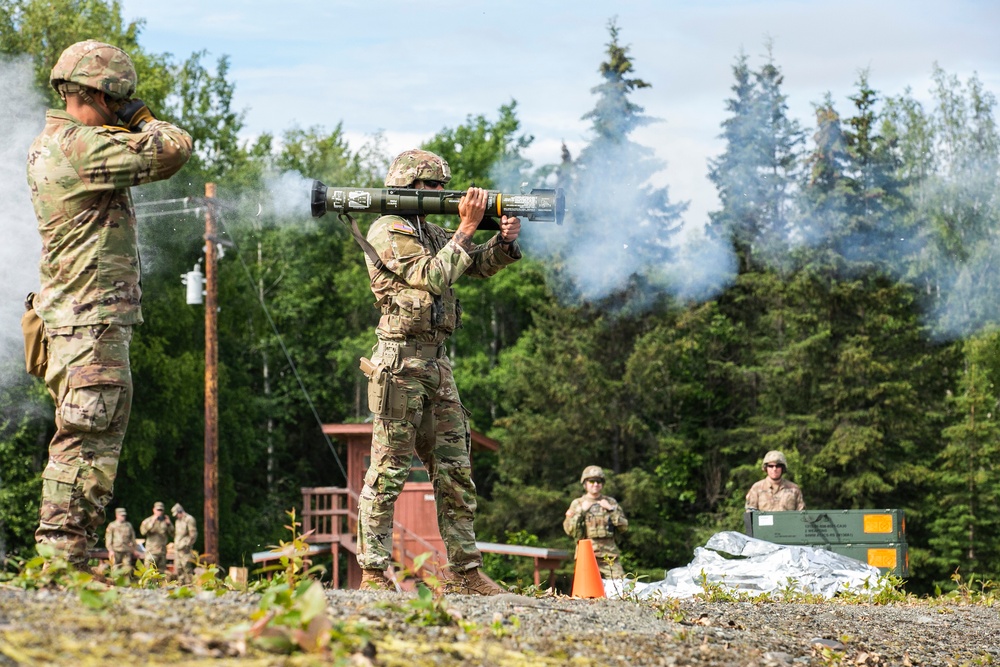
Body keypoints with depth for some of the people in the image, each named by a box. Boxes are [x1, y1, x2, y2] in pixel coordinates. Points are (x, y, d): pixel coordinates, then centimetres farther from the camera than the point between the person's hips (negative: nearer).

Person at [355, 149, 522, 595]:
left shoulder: (430, 233, 19)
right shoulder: (388, 231, -7)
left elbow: (480, 264, 18)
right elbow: (433, 277, -17)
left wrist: (505, 240, -2)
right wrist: (467, 227, -15)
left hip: (437, 363, 9)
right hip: (401, 362, -9)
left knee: (455, 471, 7)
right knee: (389, 471, -8)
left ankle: (464, 572, 9)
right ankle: (372, 572, -6)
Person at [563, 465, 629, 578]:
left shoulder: (611, 502, 13)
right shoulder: (577, 504, 10)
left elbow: (624, 527, 7)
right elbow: (569, 530, 2)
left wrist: (611, 510, -4)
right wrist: (581, 511, -6)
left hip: (609, 555, 1)